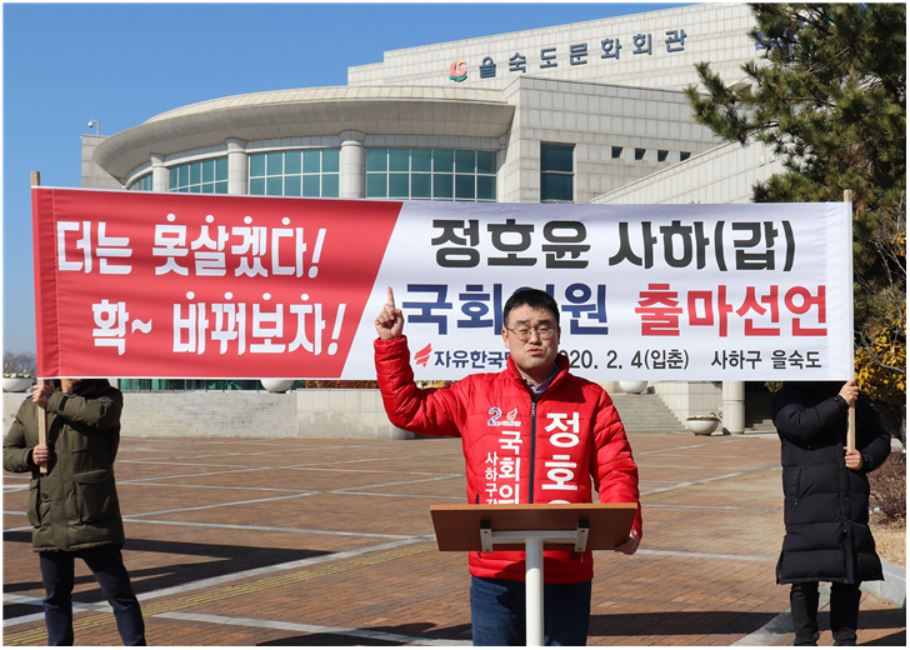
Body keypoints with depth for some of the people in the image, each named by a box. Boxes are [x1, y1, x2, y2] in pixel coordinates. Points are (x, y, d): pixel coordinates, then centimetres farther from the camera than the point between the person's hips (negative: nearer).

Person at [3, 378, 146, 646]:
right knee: (56, 596, 15)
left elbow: (101, 413, -23)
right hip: (48, 521, 4)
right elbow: (6, 452, 15)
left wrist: (54, 401, -13)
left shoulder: (107, 395, 1)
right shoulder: (30, 407, 11)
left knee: (119, 592, -2)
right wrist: (29, 456, -7)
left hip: (92, 520, -4)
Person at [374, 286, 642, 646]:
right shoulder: (475, 394, 7)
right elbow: (408, 408, 12)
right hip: (495, 574, 1)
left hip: (567, 573, 0)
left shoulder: (591, 399, 5)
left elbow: (616, 472, 2)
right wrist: (391, 343, 6)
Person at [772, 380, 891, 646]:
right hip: (807, 503, -4)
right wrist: (838, 403, -14)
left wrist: (865, 459, 0)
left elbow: (880, 438, 20)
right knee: (805, 576, -3)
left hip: (852, 503, 4)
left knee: (850, 574, 7)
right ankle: (805, 640, 9)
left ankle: (845, 639, 18)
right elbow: (800, 424, -19)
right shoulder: (786, 399, 2)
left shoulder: (854, 399, 16)